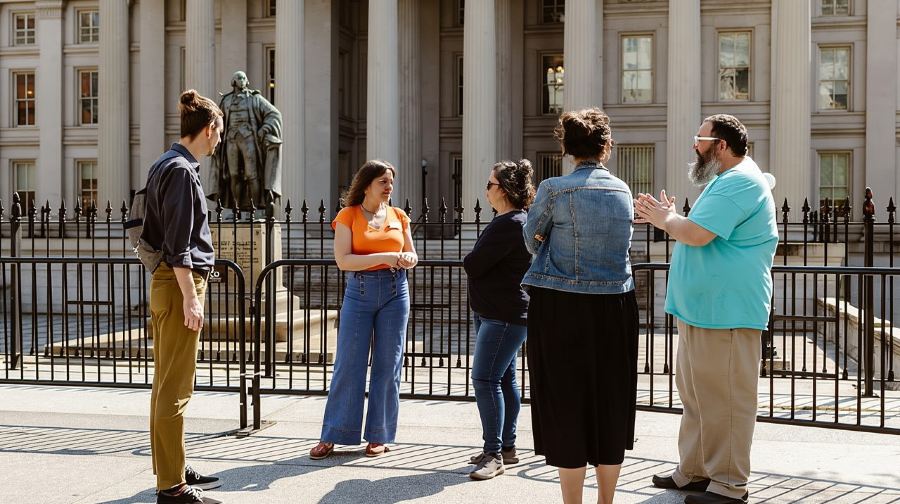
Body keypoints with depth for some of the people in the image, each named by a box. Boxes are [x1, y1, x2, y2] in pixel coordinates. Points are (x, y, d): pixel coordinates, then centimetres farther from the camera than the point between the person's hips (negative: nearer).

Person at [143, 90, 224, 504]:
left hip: (164, 283, 11)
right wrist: (190, 297, -20)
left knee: (166, 384, 16)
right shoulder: (181, 170, -14)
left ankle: (172, 470, 27)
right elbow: (178, 243, -19)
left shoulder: (165, 166, 16)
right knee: (175, 389, -6)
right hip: (179, 283, -11)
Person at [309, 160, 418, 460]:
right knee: (348, 364, -1)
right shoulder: (348, 216, -2)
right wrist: (385, 257, -19)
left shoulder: (399, 216, 8)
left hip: (395, 292, 3)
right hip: (359, 291, -3)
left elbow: (412, 255, 16)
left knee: (388, 365, 4)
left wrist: (407, 259, -8)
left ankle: (379, 436, 14)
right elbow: (343, 260, -12)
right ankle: (332, 436, 7)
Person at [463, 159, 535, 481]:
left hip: (503, 315, -11)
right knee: (504, 379, 14)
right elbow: (481, 264, 18)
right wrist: (476, 264, -1)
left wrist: (472, 263, 0)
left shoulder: (510, 224, -19)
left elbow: (472, 265, -19)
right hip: (494, 312, 11)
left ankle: (494, 454, -6)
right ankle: (506, 447, 22)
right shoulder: (510, 220, 16)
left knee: (485, 380, -11)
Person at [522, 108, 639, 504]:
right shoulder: (623, 191, 5)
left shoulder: (554, 189, -7)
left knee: (565, 407, 5)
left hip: (561, 308, -4)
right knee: (611, 406, 13)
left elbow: (532, 240, 6)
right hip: (615, 308, 4)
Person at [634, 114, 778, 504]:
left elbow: (698, 234, -25)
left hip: (724, 311, -11)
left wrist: (667, 219, -6)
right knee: (696, 395, 16)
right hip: (701, 307, 11)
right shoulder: (728, 180, 20)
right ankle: (694, 471, 26)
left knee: (724, 398, -4)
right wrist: (668, 218, 13)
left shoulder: (738, 183, -16)